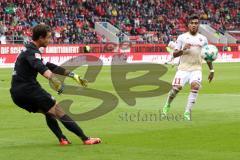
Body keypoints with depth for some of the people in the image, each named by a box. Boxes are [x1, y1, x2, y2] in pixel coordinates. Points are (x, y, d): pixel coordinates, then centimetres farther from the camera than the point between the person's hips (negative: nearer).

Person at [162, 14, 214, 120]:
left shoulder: (203, 39, 11)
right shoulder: (182, 37, 4)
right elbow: (174, 54, 3)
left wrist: (211, 70, 15)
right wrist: (183, 49, -16)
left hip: (196, 68, 1)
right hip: (183, 68, -1)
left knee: (195, 85, -26)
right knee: (177, 87, -16)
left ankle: (187, 112, -22)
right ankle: (167, 105, 15)